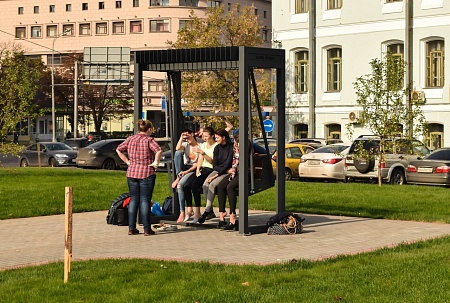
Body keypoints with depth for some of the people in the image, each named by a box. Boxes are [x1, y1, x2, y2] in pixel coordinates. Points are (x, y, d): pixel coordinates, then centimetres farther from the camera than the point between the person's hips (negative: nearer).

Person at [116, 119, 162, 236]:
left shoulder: (130, 139, 7)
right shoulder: (148, 140, -9)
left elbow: (119, 150, 12)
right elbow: (158, 151, -25)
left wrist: (127, 161, 10)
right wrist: (155, 162, -12)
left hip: (132, 173, 5)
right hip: (146, 173, -5)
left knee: (133, 200, 10)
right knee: (145, 200, -2)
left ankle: (131, 228, 10)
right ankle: (147, 229, -1)